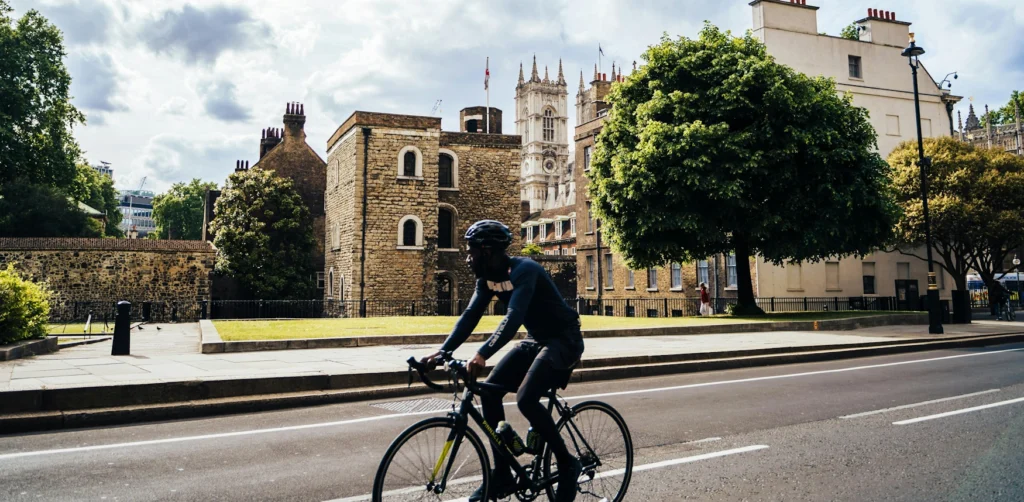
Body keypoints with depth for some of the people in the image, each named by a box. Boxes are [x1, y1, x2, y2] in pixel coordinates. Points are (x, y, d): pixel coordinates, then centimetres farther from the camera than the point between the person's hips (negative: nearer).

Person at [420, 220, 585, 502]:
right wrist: (443, 351, -17)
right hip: (536, 340, 9)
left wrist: (482, 355, -50)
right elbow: (470, 316, -5)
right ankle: (502, 475, 5)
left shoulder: (524, 270, -26)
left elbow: (514, 317, -39)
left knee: (526, 399, -26)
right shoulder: (487, 277, -1)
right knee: (489, 393, -5)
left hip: (564, 339, -8)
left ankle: (567, 464, -4)